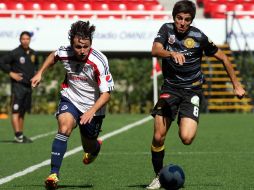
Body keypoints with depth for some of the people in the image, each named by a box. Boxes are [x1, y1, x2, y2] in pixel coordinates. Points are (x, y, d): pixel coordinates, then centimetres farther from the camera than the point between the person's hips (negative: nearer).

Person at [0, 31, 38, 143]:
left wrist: (35, 74, 14)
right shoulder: (15, 53, -9)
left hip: (28, 86, 7)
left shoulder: (33, 54, 11)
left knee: (23, 112, 11)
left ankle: (21, 136, 16)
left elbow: (36, 65, 31)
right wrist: (11, 73, -14)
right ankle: (17, 135, -18)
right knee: (16, 111, -11)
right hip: (18, 85, -7)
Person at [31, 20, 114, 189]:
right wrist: (40, 73, 9)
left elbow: (106, 93, -25)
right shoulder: (64, 53, -17)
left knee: (89, 147, 14)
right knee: (65, 127, -29)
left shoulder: (99, 61, -28)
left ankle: (96, 147, 55)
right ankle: (54, 174, -30)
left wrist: (91, 111, -38)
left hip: (93, 107, -1)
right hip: (70, 99, 1)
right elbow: (54, 56, 11)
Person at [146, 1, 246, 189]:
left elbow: (223, 57, 4)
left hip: (192, 90, -2)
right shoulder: (167, 29, -4)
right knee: (158, 137, -7)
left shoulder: (199, 37, -9)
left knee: (186, 138, -21)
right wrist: (173, 53, -43)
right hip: (170, 87, 2)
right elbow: (155, 50, -22)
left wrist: (236, 84, 7)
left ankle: (187, 124, 16)